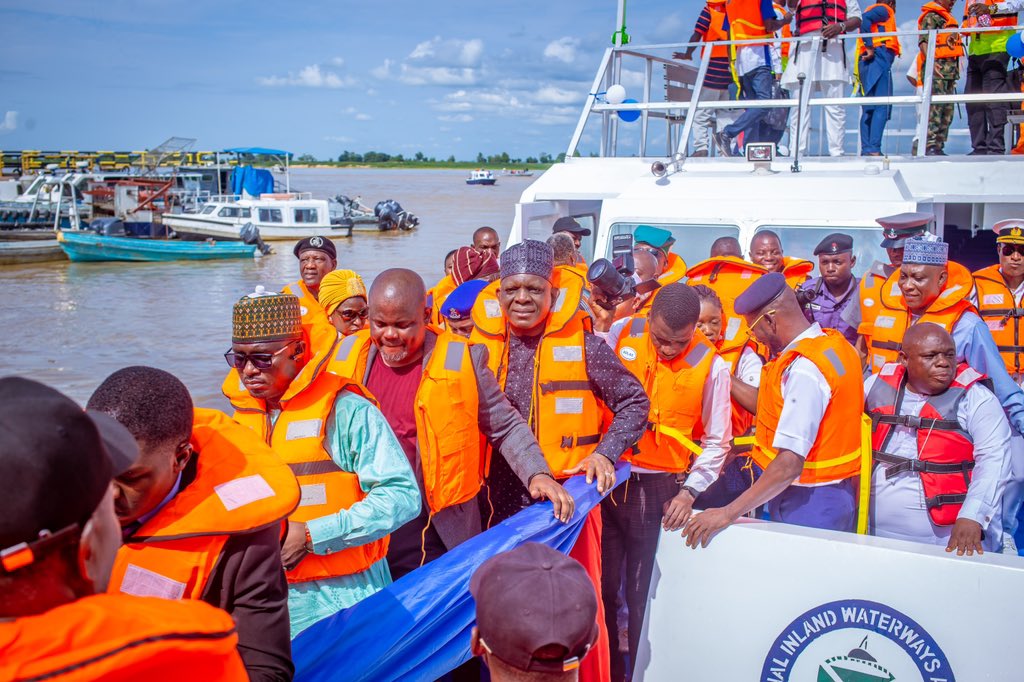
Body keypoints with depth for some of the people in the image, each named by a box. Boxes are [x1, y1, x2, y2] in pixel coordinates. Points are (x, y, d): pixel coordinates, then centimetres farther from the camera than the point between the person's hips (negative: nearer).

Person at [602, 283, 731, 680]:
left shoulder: (711, 366, -6)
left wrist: (690, 492, -9)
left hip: (660, 490, -2)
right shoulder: (621, 336, -4)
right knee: (600, 585, 10)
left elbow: (716, 442, 0)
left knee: (645, 593, 6)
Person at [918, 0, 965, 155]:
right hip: (937, 69, -10)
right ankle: (930, 146, -22)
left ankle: (939, 146, 7)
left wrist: (955, 72, 26)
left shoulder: (947, 18, 27)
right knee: (935, 107, -17)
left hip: (950, 72, 10)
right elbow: (923, 41, -14)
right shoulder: (931, 16, -2)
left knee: (947, 110, 6)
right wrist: (931, 61, -29)